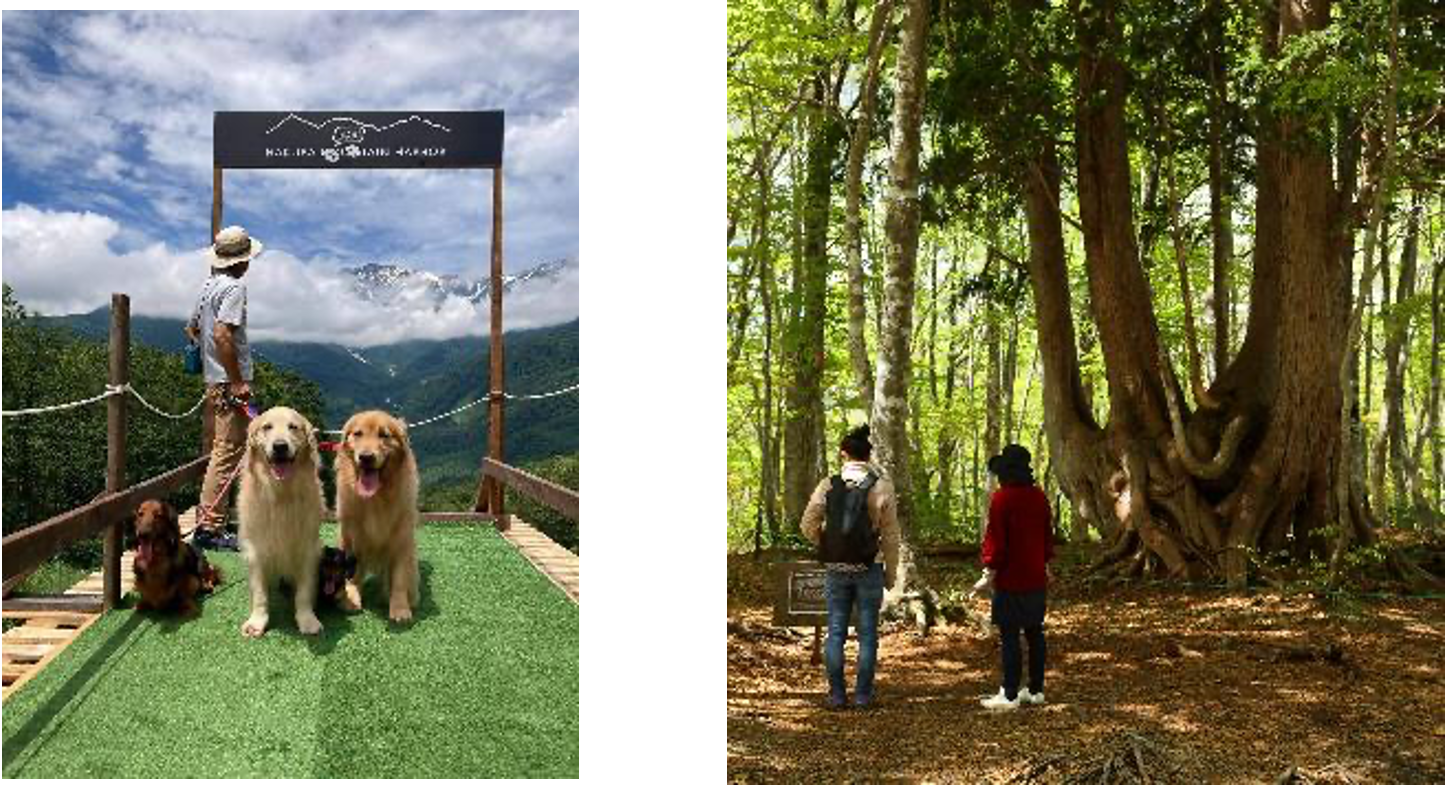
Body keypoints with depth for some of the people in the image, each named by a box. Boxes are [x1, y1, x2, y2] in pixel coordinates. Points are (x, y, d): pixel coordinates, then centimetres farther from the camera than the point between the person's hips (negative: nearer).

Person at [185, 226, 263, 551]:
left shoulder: (210, 285, 15)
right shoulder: (235, 287, -13)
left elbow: (192, 328, 25)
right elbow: (222, 334, -23)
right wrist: (238, 382, -22)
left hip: (215, 380, 10)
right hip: (229, 381, -10)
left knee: (222, 450, 16)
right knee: (228, 452, -8)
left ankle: (208, 523, 23)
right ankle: (210, 527, -7)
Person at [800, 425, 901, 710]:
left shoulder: (828, 485, -3)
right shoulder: (882, 487, -5)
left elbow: (808, 524, 0)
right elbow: (891, 534, -2)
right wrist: (891, 571, 7)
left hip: (837, 568, 1)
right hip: (869, 568, -1)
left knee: (836, 633, 9)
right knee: (867, 633, 7)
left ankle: (836, 695, 11)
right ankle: (863, 695, 9)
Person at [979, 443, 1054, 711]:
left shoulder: (1002, 498, -15)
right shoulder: (1039, 496, 7)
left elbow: (995, 538, -16)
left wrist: (991, 570, -9)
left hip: (1010, 579, -7)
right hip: (1036, 578, 7)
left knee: (1009, 636, -4)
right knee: (1034, 632, 14)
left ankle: (1010, 695, -2)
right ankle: (1036, 689, 21)